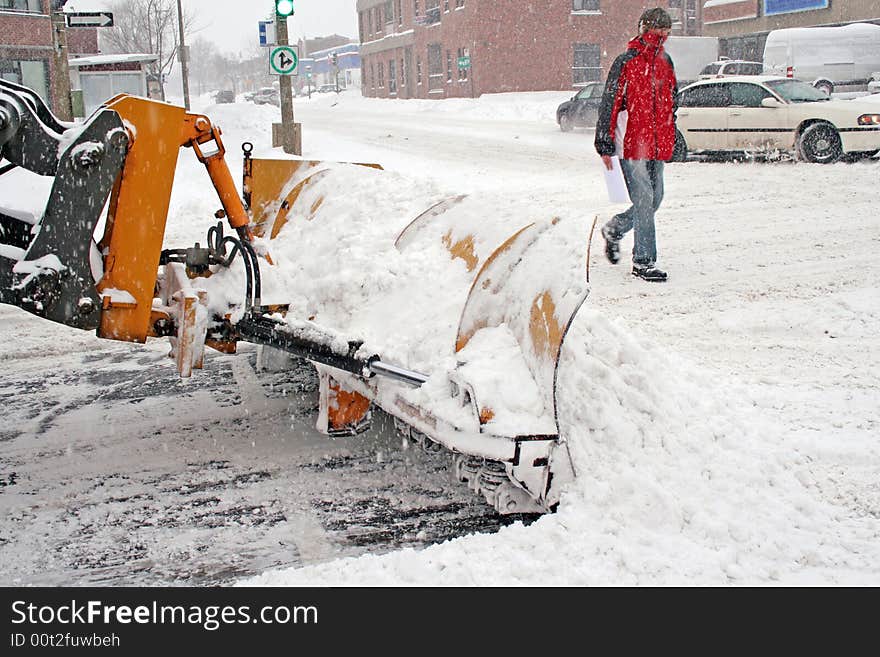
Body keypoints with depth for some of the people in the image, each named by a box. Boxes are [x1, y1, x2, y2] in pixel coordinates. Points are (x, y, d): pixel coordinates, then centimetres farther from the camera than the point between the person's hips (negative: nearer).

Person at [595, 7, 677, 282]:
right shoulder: (626, 62, -7)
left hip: (658, 145, 7)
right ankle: (643, 262, 2)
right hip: (631, 143, -7)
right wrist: (605, 145, -11)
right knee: (644, 199, -7)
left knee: (655, 198, 11)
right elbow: (609, 103, -9)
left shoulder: (665, 63, 14)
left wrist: (670, 139, 23)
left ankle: (614, 230, 34)